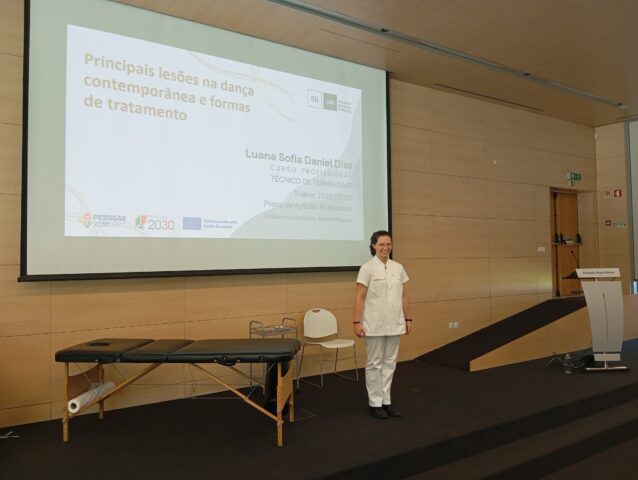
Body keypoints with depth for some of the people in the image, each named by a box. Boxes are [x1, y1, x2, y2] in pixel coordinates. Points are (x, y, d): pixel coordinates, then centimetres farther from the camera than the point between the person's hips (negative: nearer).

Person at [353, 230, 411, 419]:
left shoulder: (398, 268, 6)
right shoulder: (367, 268, -10)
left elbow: (404, 296, 11)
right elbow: (360, 297, -11)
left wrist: (408, 319, 9)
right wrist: (357, 322, -16)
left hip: (394, 324, 6)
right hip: (374, 324, -5)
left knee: (390, 362, 12)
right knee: (374, 363, 5)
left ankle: (386, 401, 24)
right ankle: (375, 403, 16)